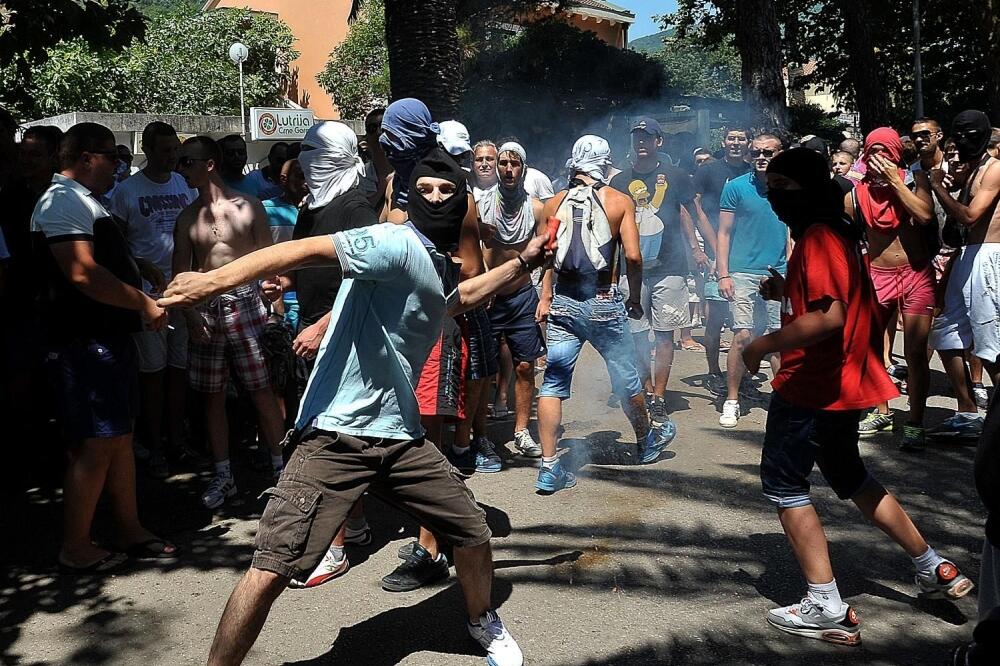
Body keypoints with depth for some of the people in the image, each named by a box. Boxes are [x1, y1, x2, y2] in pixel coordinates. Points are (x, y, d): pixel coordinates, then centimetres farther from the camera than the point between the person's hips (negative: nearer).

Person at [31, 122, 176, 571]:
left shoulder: (84, 202, 20)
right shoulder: (64, 201, -13)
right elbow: (82, 273, -25)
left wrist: (141, 301, 16)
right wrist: (144, 303, -19)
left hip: (109, 337, 11)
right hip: (85, 344, -11)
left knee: (120, 437, 14)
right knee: (96, 445, -5)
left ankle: (130, 531, 24)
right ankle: (75, 550, 8)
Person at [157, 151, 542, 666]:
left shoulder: (442, 270, 14)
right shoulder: (398, 243, -12)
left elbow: (460, 297, 39)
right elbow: (303, 251, -26)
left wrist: (523, 262, 37)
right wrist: (216, 279, -38)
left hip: (401, 438, 8)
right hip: (333, 438, -8)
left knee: (474, 534, 14)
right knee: (270, 571, -13)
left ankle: (483, 622, 45)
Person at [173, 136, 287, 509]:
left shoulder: (248, 206, 2)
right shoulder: (187, 218, 11)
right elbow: (180, 272, 10)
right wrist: (190, 315, -2)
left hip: (245, 302, -3)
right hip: (205, 309, 4)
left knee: (262, 391, -1)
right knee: (212, 395, 6)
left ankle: (280, 467, 10)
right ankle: (223, 475, 17)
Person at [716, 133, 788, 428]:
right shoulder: (735, 187, 1)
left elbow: (793, 234, 16)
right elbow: (724, 233, 0)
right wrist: (723, 274, -7)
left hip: (780, 274, 3)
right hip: (744, 273, -3)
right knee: (743, 337, -7)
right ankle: (731, 401, 3)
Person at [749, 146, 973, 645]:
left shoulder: (816, 239, -19)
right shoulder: (840, 235, 12)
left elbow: (828, 317, -30)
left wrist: (763, 345, -22)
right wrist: (787, 291, 11)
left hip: (811, 387, -10)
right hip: (846, 384, 10)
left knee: (782, 483, 0)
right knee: (849, 477, 24)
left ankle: (828, 609, 2)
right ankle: (934, 570, 32)